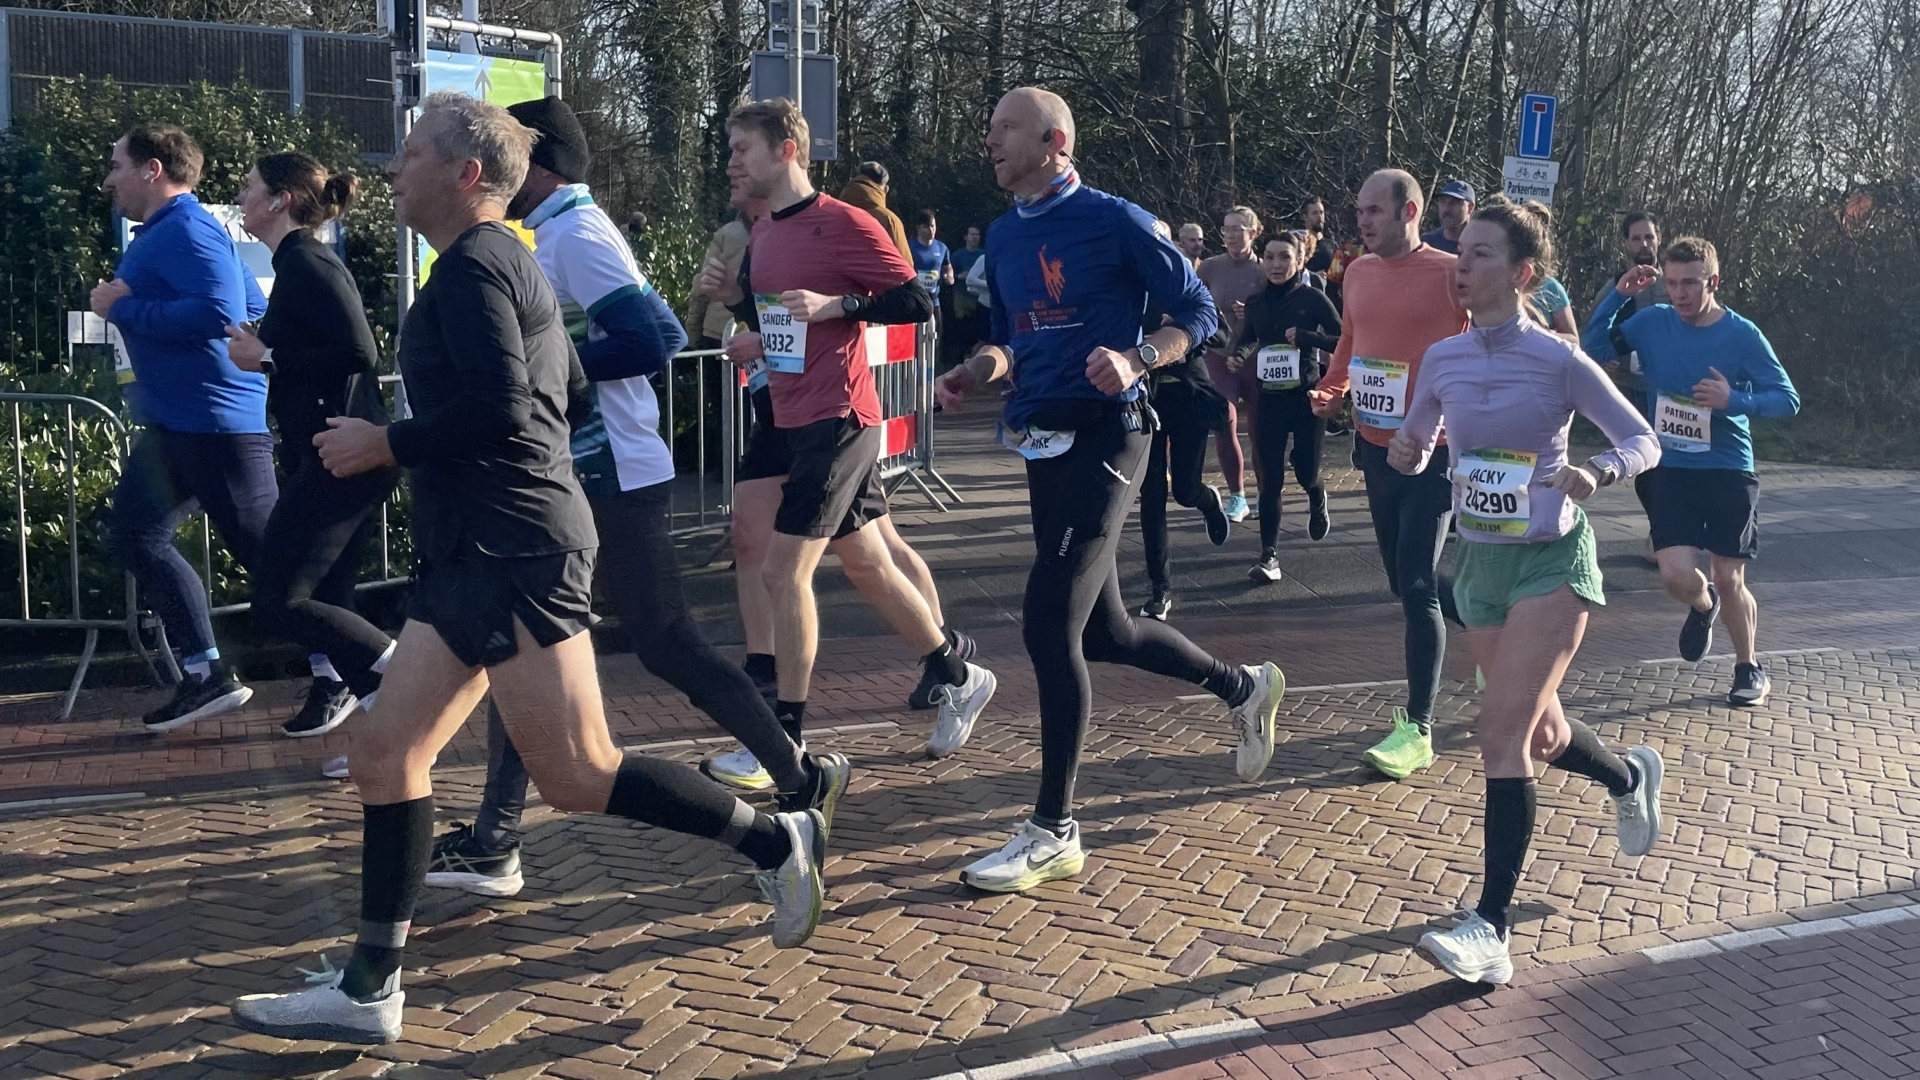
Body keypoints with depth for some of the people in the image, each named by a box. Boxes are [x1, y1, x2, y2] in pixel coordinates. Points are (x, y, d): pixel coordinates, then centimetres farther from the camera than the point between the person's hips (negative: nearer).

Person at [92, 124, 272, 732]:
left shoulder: (186, 231, -15)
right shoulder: (164, 233, 18)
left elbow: (220, 313, -30)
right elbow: (254, 310, 20)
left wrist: (124, 308, -20)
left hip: (216, 420, -11)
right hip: (176, 423, 11)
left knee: (265, 550, -5)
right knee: (135, 533, 11)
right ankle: (206, 675, 13)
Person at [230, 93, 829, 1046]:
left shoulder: (472, 265, -11)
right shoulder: (502, 262, 20)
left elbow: (498, 407, -23)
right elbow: (568, 384, 27)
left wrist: (384, 444, -11)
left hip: (516, 555, -10)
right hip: (473, 556, 10)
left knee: (578, 778, -6)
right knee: (383, 754, 6)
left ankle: (775, 841, 8)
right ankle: (367, 992, 10)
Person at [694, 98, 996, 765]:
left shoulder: (843, 224, -13)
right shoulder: (765, 233, 13)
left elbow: (917, 303, -14)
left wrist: (837, 303, -23)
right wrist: (734, 295, 5)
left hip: (836, 419, -9)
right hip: (794, 419, 9)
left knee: (784, 573, -9)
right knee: (867, 564, 16)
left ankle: (786, 737, 1)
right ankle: (957, 678, 30)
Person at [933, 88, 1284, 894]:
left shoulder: (1115, 222, -8)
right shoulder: (1004, 237, 13)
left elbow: (1197, 312, -4)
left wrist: (1135, 360, -21)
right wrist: (975, 372, 3)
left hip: (1102, 439, -8)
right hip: (1042, 443, 8)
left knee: (1049, 625, -15)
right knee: (1103, 632, 14)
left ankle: (1054, 833, -5)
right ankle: (1244, 688, 40)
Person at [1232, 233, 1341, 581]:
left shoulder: (1313, 298, -7)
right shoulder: (1256, 302, 4)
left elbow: (1343, 341, -9)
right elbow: (1246, 340, 18)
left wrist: (1306, 337, -22)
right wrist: (1238, 357, -4)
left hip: (1307, 396, -3)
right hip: (1269, 398, 3)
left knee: (1305, 470, 5)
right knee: (1270, 477, -3)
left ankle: (1317, 500, 43)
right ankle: (1269, 555, -1)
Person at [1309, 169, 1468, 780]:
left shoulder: (1451, 274, -12)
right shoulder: (1359, 273, 7)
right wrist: (1330, 390, 4)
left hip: (1434, 453, -7)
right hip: (1377, 447, 7)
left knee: (1416, 586, -10)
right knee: (1406, 583, 15)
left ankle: (1417, 730, -4)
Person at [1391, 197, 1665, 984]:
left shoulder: (1559, 361, -13)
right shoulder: (1444, 360, -1)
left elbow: (1642, 441, -6)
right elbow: (1417, 446, 12)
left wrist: (1595, 474, -27)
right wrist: (1404, 454, -12)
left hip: (1551, 563, -5)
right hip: (1481, 563, 6)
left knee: (1502, 734, -16)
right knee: (1541, 734, 18)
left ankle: (1489, 930, -14)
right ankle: (1630, 777, 52)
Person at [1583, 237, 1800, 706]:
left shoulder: (1743, 335, -9)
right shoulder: (1652, 323, -1)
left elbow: (1788, 399, -7)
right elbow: (1593, 349, 0)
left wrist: (1734, 400, -25)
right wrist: (1618, 295, -10)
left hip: (1729, 473, -2)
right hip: (1670, 470, 2)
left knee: (1729, 580, 2)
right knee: (1678, 576, -12)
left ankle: (1749, 668, 27)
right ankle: (1703, 606, 26)